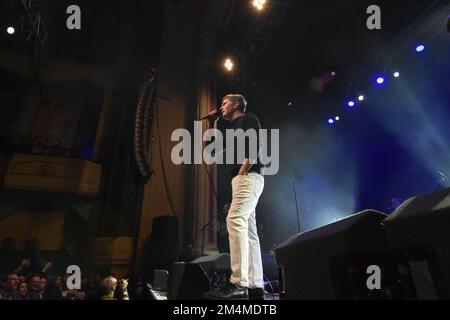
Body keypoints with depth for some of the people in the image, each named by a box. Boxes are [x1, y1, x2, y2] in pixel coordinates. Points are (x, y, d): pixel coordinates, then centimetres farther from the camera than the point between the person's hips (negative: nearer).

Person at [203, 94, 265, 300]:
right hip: (239, 179, 10)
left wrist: (244, 168, -17)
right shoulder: (234, 128, 32)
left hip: (249, 176, -10)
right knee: (248, 229, 2)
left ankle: (238, 284, -29)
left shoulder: (248, 118, 7)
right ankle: (256, 284, 4)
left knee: (235, 220, -26)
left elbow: (256, 141, -13)